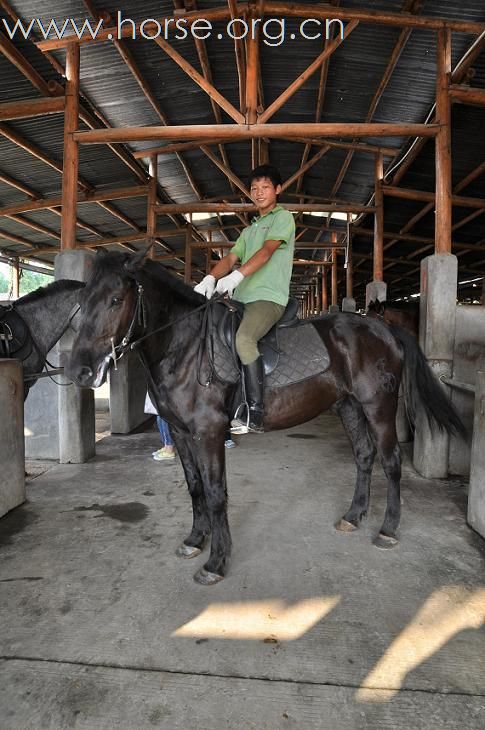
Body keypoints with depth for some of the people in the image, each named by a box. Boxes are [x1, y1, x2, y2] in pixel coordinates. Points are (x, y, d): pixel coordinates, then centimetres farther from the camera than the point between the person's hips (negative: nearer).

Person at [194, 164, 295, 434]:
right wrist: (211, 278, -9)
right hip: (240, 298, 8)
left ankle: (256, 414, -28)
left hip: (269, 297, -8)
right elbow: (230, 258, 14)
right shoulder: (249, 230, 29)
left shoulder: (283, 217, 8)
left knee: (243, 339, -33)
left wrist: (237, 275, -27)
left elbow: (267, 250, -10)